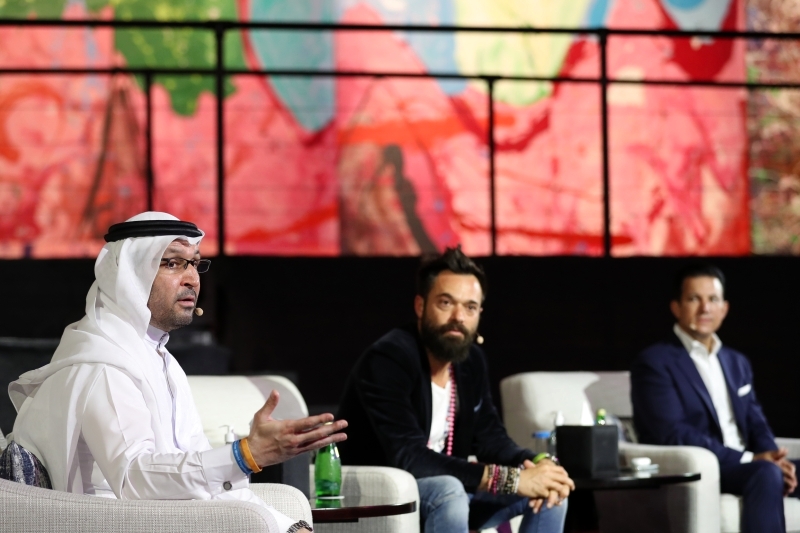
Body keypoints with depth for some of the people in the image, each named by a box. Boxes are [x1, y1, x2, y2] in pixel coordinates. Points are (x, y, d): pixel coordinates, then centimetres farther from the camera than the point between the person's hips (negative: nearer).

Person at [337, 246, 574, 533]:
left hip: (445, 491, 8)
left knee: (551, 493, -2)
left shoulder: (471, 361, 4)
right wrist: (511, 478, -33)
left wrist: (534, 466, -18)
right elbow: (410, 459, -32)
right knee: (447, 490, -37)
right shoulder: (387, 359, -23)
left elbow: (489, 436, 7)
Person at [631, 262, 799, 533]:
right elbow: (673, 434, -14)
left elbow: (755, 424, 16)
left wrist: (772, 458, -9)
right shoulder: (654, 363, -3)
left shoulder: (737, 363, 22)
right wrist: (750, 459, -20)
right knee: (766, 475, -34)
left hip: (744, 465, 7)